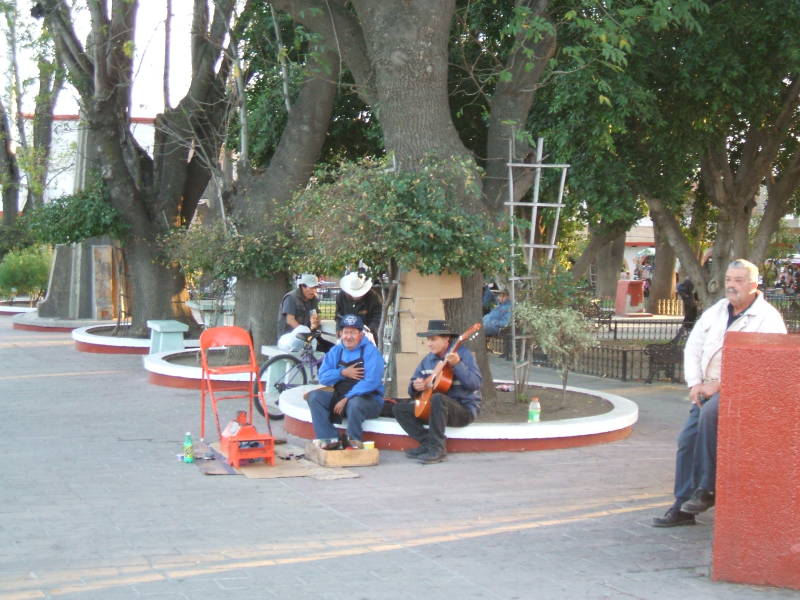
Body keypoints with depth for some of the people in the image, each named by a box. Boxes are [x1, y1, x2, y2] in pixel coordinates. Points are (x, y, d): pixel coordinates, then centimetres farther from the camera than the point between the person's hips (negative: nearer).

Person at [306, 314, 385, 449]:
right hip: (339, 397, 6)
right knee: (315, 396, -15)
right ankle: (330, 439, -20)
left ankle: (354, 440, -13)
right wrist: (343, 373, -14)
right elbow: (323, 378, 4)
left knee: (354, 403, -38)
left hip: (368, 399, -6)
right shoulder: (336, 351, 9)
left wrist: (346, 399, -23)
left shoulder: (370, 351, -9)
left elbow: (371, 382, -21)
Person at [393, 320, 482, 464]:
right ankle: (428, 442, -9)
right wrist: (415, 387, -9)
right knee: (400, 408, -3)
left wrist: (457, 365, -33)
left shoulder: (462, 354, -9)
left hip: (465, 409, -7)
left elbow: (475, 384, -22)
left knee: (437, 398, -37)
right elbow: (413, 392, 15)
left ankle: (437, 448, -27)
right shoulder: (427, 360, 9)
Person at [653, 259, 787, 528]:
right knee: (687, 438, -6)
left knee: (710, 413, -33)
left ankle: (706, 489, -23)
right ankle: (682, 507, 1)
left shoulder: (768, 318, -8)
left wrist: (718, 386, -20)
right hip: (708, 389, 7)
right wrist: (695, 384, -2)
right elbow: (693, 347, 15)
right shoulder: (716, 311, 14)